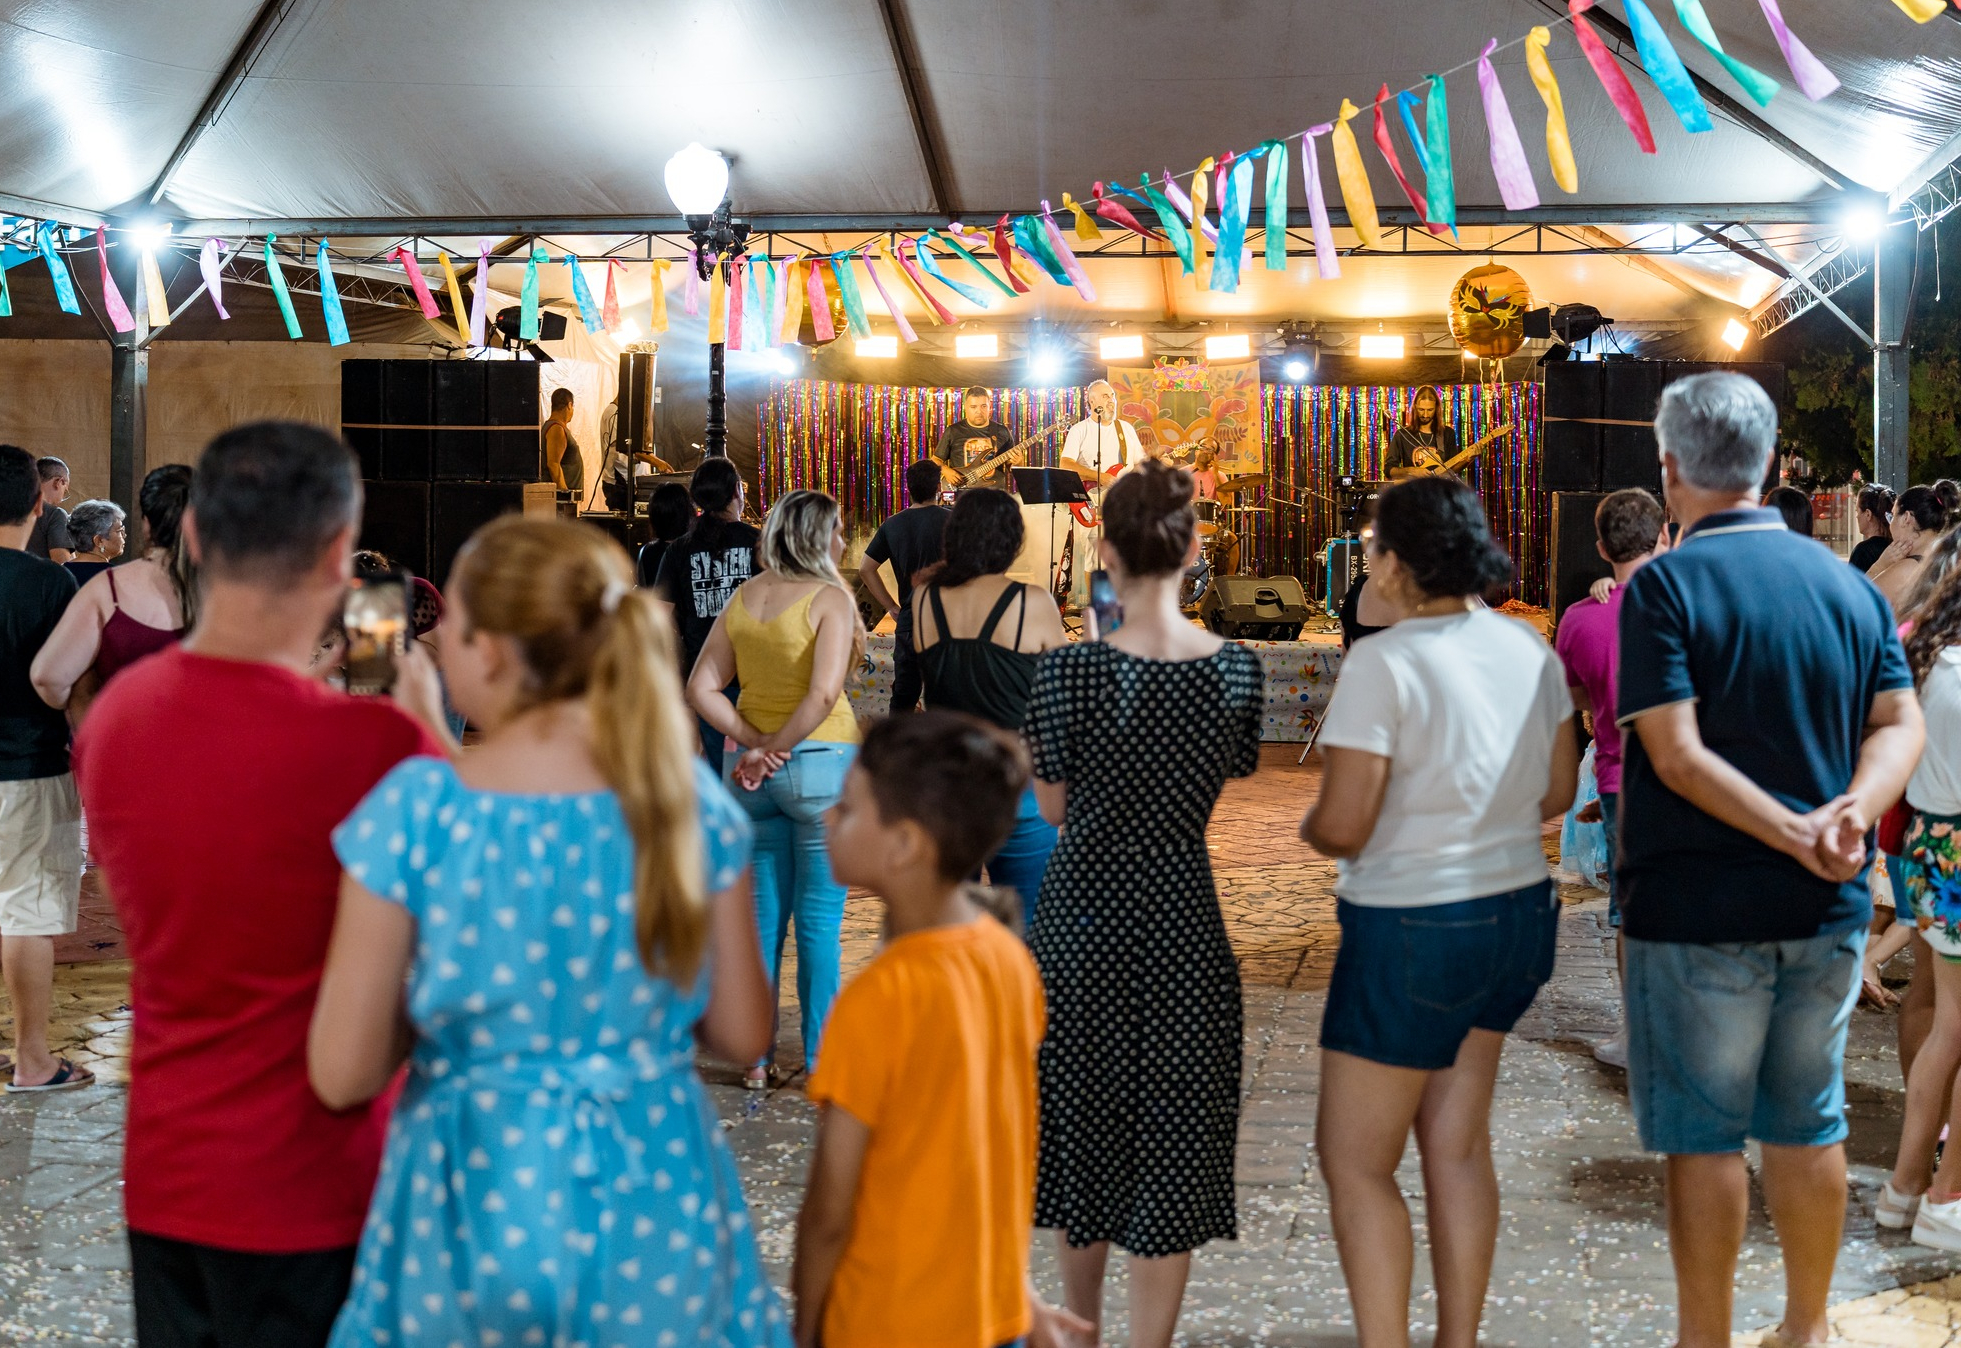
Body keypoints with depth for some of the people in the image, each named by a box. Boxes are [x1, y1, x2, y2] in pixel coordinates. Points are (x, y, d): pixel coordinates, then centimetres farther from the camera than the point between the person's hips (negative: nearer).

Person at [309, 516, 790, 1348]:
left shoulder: (416, 809, -15)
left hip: (480, 1199, -2)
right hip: (655, 1207, 2)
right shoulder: (688, 797, -8)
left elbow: (343, 1075, -11)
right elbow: (741, 1033, -1)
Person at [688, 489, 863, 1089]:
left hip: (753, 770, 6)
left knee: (762, 912, 13)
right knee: (819, 918, 2)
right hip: (819, 763, -5)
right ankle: (821, 1058, 8)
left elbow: (701, 688, 3)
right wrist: (775, 749, -13)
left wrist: (752, 742, -5)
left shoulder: (743, 597, 7)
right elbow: (824, 693, -23)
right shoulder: (829, 597, -11)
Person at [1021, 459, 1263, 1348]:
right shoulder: (1236, 670, -8)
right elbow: (1229, 782, 4)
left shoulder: (1067, 672, -15)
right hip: (1183, 924, 1)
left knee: (1083, 1126, 18)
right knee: (1172, 1143, 10)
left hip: (1083, 920, 0)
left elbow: (1055, 807, -4)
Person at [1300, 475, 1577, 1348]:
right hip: (1515, 911, 8)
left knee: (1354, 1157, 5)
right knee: (1457, 1144, 18)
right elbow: (1557, 792, 11)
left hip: (1414, 928, -8)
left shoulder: (1383, 662, -19)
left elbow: (1343, 828, -19)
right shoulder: (1528, 648, 3)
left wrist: (1307, 825, 2)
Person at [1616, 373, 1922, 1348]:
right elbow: (1900, 724, -1)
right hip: (1829, 911, 6)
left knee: (1702, 1136, 5)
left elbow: (1677, 756, -20)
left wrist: (1797, 835, -18)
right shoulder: (1847, 583, 6)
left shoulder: (1664, 586, -13)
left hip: (1699, 910, -5)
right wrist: (1852, 811, -16)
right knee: (1808, 1123, 17)